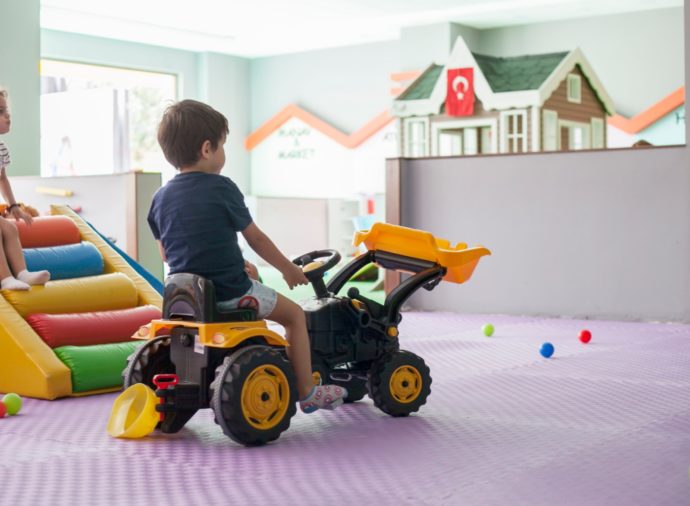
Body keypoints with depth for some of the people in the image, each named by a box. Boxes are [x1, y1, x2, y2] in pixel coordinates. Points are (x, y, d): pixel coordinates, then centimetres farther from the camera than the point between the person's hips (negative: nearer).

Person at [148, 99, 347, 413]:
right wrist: (288, 268, 10)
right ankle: (307, 393, 13)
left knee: (250, 273, 35)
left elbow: (165, 253, 13)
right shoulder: (222, 189, -13)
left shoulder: (161, 198, 4)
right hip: (230, 292, -7)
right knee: (294, 315, 12)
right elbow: (256, 238, -5)